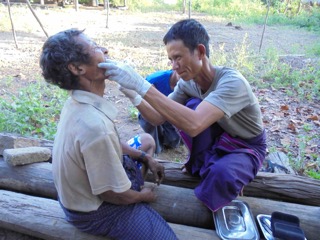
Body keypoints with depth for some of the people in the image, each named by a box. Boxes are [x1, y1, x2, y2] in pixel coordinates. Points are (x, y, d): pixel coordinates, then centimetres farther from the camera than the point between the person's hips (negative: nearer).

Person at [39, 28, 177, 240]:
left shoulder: (78, 102, -10)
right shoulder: (94, 126, -39)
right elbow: (117, 195, -27)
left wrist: (145, 158, 5)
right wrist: (143, 196, -6)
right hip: (95, 208, -8)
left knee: (147, 140, 21)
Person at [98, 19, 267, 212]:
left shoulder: (232, 82, -34)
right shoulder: (187, 82, -13)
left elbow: (194, 125, -51)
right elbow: (158, 118, -10)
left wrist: (142, 85, -52)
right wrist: (133, 94, -28)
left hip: (248, 147, -5)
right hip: (219, 139, 5)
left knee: (220, 174, -37)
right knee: (192, 107, -22)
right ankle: (204, 165, -3)